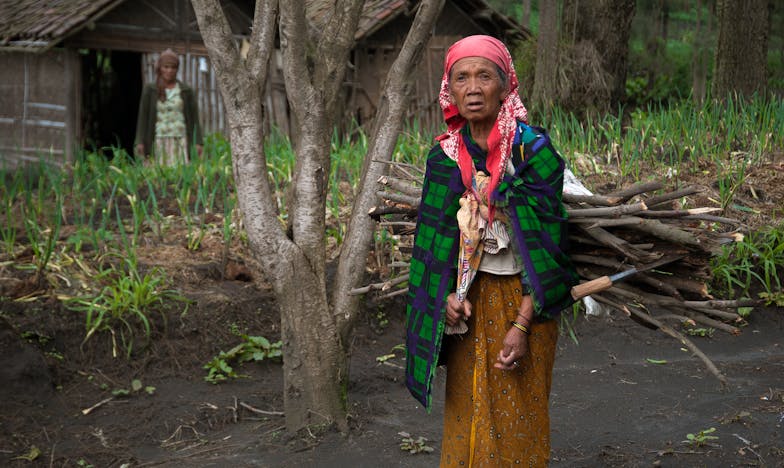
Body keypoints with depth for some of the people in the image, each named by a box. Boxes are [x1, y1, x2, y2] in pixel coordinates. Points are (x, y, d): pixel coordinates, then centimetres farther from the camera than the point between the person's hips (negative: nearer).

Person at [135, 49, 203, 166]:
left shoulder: (186, 91, 8)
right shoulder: (150, 90, 8)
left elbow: (194, 117, 6)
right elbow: (142, 116, 6)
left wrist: (198, 142, -1)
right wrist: (140, 142, -2)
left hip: (180, 142, 0)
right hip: (159, 142, 0)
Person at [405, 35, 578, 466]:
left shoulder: (533, 150, -13)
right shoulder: (445, 156, 1)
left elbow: (547, 242, -14)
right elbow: (436, 240, 8)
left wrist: (522, 324, -18)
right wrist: (448, 295, -9)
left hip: (522, 299, -4)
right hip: (469, 304, 4)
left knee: (518, 418, 5)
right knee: (469, 413, 12)